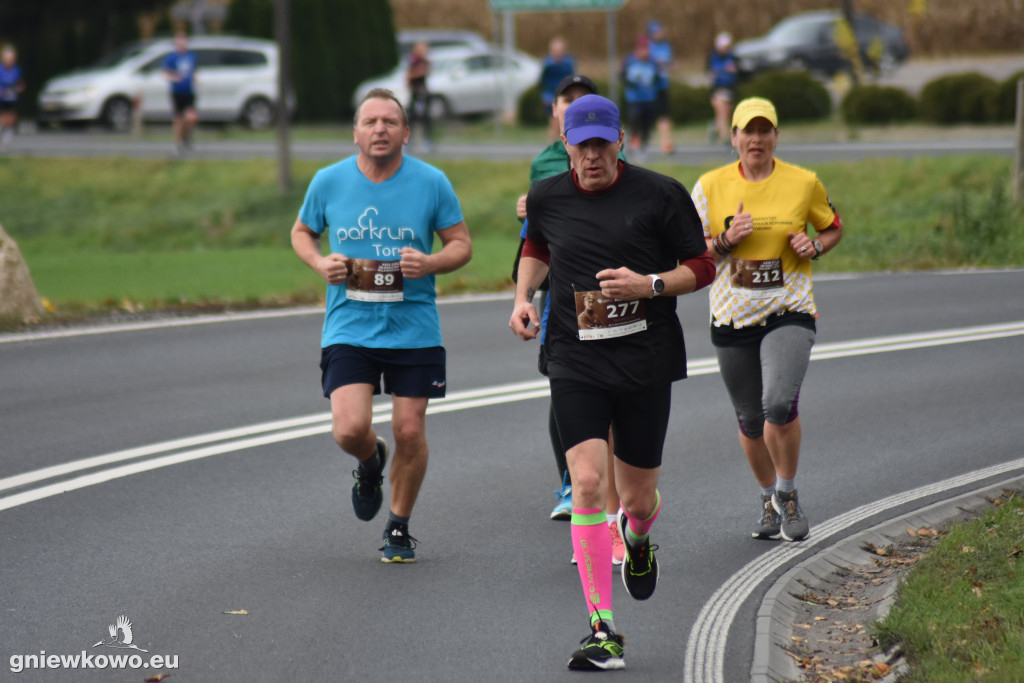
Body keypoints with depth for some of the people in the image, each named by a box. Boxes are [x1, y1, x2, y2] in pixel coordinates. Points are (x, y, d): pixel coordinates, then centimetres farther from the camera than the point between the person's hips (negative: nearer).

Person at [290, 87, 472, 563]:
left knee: (409, 432, 1)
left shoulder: (431, 182, -3)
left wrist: (430, 264, -17)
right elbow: (302, 233, 16)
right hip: (348, 329, 0)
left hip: (415, 331, 0)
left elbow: (462, 243, 5)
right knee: (350, 430, -14)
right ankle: (370, 462, 24)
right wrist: (321, 264, -6)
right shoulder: (329, 182, 0)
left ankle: (399, 528, 24)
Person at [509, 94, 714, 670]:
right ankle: (602, 629, -12)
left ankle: (638, 541, 49)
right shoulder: (547, 198, 4)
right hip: (575, 362, 1)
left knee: (638, 497, 8)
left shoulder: (660, 195, -4)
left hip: (646, 362, -1)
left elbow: (702, 267, 2)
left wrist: (649, 284, -15)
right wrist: (524, 296, 9)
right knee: (588, 482, -16)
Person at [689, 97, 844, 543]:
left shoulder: (803, 183, 0)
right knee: (750, 419, 10)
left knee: (779, 403, -23)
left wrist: (815, 246, -6)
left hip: (788, 311, -2)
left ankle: (787, 495, -1)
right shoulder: (711, 186, 1)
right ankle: (768, 499, 34)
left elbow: (833, 227, 15)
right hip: (732, 317, 2)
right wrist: (725, 241, -16)